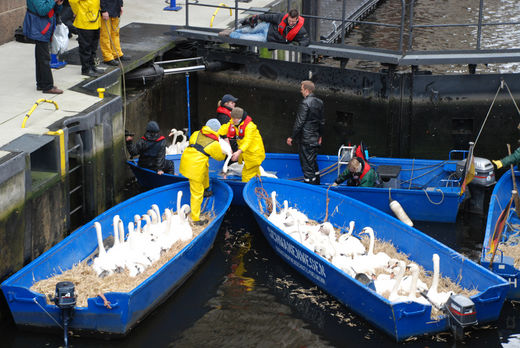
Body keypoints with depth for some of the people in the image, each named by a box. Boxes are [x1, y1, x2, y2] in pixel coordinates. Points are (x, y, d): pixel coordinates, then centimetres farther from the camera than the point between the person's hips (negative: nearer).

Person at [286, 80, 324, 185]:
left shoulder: (305, 103, -18)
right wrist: (320, 135, 26)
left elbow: (299, 122, -19)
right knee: (313, 162, 20)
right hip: (315, 139, 9)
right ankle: (316, 184, 29)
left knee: (307, 165, -2)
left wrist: (292, 137, -12)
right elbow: (322, 121, 15)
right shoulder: (319, 102, 7)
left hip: (306, 140, -9)